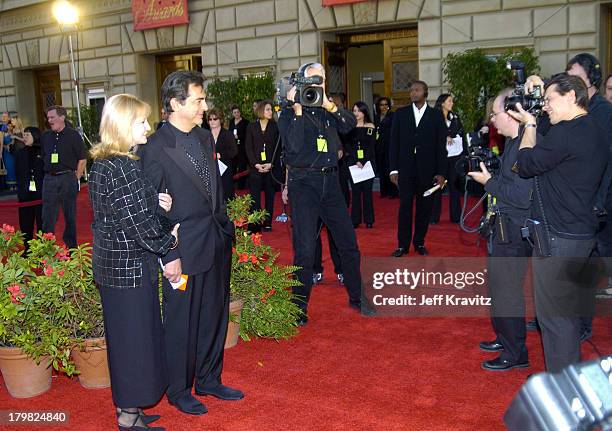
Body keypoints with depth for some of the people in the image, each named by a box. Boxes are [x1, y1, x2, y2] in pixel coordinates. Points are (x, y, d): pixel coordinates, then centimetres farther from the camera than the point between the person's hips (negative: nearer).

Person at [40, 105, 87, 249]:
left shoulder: (73, 135, -2)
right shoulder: (45, 136, 11)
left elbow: (82, 159, -2)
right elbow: (43, 158, 17)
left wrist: (76, 178, -5)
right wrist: (48, 174, 8)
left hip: (68, 178, -3)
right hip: (49, 180, 3)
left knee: (70, 215, 6)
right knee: (48, 217, 2)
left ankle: (71, 246, 16)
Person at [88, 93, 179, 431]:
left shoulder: (103, 163, 9)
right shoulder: (121, 167, -22)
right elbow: (137, 221, -21)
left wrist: (157, 204, -1)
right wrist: (168, 241, -6)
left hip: (113, 264, 10)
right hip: (130, 267, -10)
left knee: (126, 336, 19)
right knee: (133, 336, 3)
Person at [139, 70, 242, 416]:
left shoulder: (205, 137, 8)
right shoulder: (155, 148, -14)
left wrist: (227, 228, 13)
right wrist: (168, 256, -15)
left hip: (218, 243, 7)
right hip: (184, 251, -7)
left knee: (215, 316, 18)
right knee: (182, 321, 9)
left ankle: (209, 380, 37)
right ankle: (179, 390, 30)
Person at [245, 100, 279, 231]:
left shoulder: (274, 127, 5)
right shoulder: (252, 127, 5)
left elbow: (278, 148, 2)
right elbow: (248, 148, 2)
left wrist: (271, 164, -10)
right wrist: (256, 164, -10)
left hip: (271, 167, 0)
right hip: (255, 167, 0)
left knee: (269, 196, 4)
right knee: (254, 196, -4)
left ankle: (268, 223, 11)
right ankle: (254, 225, -2)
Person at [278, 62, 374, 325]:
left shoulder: (328, 110, 12)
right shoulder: (289, 113, -3)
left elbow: (350, 125, -4)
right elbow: (294, 146, -19)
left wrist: (329, 105, -15)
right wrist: (298, 110, -19)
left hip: (330, 180, 5)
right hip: (303, 183, -5)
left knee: (348, 242, 9)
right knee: (305, 248, -3)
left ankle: (356, 297, 25)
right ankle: (300, 307, 12)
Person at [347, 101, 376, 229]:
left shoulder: (370, 127, 3)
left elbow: (371, 147, -2)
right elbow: (348, 146, 1)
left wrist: (363, 162, -13)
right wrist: (356, 161, -11)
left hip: (368, 162, -1)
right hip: (353, 162, 1)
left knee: (367, 190, 1)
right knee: (355, 191, 1)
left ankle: (369, 220, 8)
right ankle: (355, 220, 6)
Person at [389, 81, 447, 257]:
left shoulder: (436, 116, 4)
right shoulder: (401, 114, 7)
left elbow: (441, 145, 2)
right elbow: (394, 142, 5)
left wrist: (441, 172, -3)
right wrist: (393, 169, -2)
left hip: (427, 169, 0)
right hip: (406, 168, 0)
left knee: (424, 207, 6)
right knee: (405, 207, 0)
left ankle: (419, 242, 19)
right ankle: (403, 245, 8)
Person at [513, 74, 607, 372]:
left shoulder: (565, 134, -20)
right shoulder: (596, 133, 11)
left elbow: (526, 164, -12)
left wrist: (529, 125, 0)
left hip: (558, 238, -10)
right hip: (582, 234, 10)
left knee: (553, 314, 0)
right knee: (571, 308, 21)